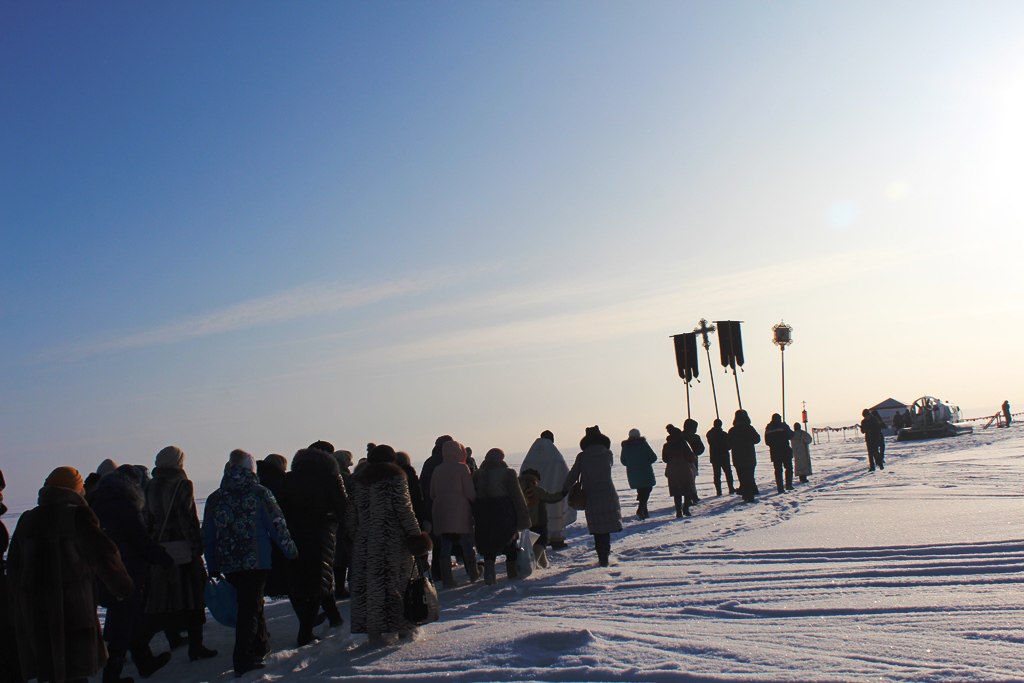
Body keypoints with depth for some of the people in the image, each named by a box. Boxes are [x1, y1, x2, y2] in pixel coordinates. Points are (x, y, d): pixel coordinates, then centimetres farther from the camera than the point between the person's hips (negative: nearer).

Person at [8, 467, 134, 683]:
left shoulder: (27, 520, 13)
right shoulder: (77, 515, -7)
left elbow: (14, 568, 18)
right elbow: (103, 554, -9)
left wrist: (19, 612, 24)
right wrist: (123, 587, 4)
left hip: (32, 607, 6)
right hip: (72, 608, -6)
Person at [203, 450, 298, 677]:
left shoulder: (214, 499, 5)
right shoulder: (260, 493, -6)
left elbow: (208, 537, 7)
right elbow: (277, 526, -6)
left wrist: (213, 568, 14)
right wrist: (292, 552, 5)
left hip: (229, 565, 4)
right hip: (257, 562, -4)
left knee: (250, 603, 19)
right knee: (251, 607, -1)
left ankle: (261, 646, 32)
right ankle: (243, 659, -6)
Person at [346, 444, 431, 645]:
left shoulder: (359, 479, 12)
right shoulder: (395, 476, -4)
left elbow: (351, 515, 11)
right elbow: (404, 508, -11)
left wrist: (355, 538, 18)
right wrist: (416, 534, -9)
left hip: (364, 540, 5)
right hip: (393, 539, -4)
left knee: (366, 583, 7)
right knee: (398, 581, 4)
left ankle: (374, 631, 7)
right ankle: (402, 626, 6)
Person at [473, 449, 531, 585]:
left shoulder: (478, 474, 6)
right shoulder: (508, 473, -5)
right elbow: (517, 495, -7)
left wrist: (474, 518, 11)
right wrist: (524, 517, -3)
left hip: (483, 514, 3)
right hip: (505, 512, -3)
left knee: (488, 543, 8)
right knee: (510, 542, 12)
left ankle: (489, 573, -7)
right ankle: (512, 570, 18)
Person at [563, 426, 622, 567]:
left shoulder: (582, 457, -4)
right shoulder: (608, 454, 0)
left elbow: (572, 475, -1)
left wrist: (564, 491, 9)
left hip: (590, 498, 0)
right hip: (608, 496, 0)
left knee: (597, 529, 8)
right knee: (607, 527, 7)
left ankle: (602, 557, 6)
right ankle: (604, 557, 1)